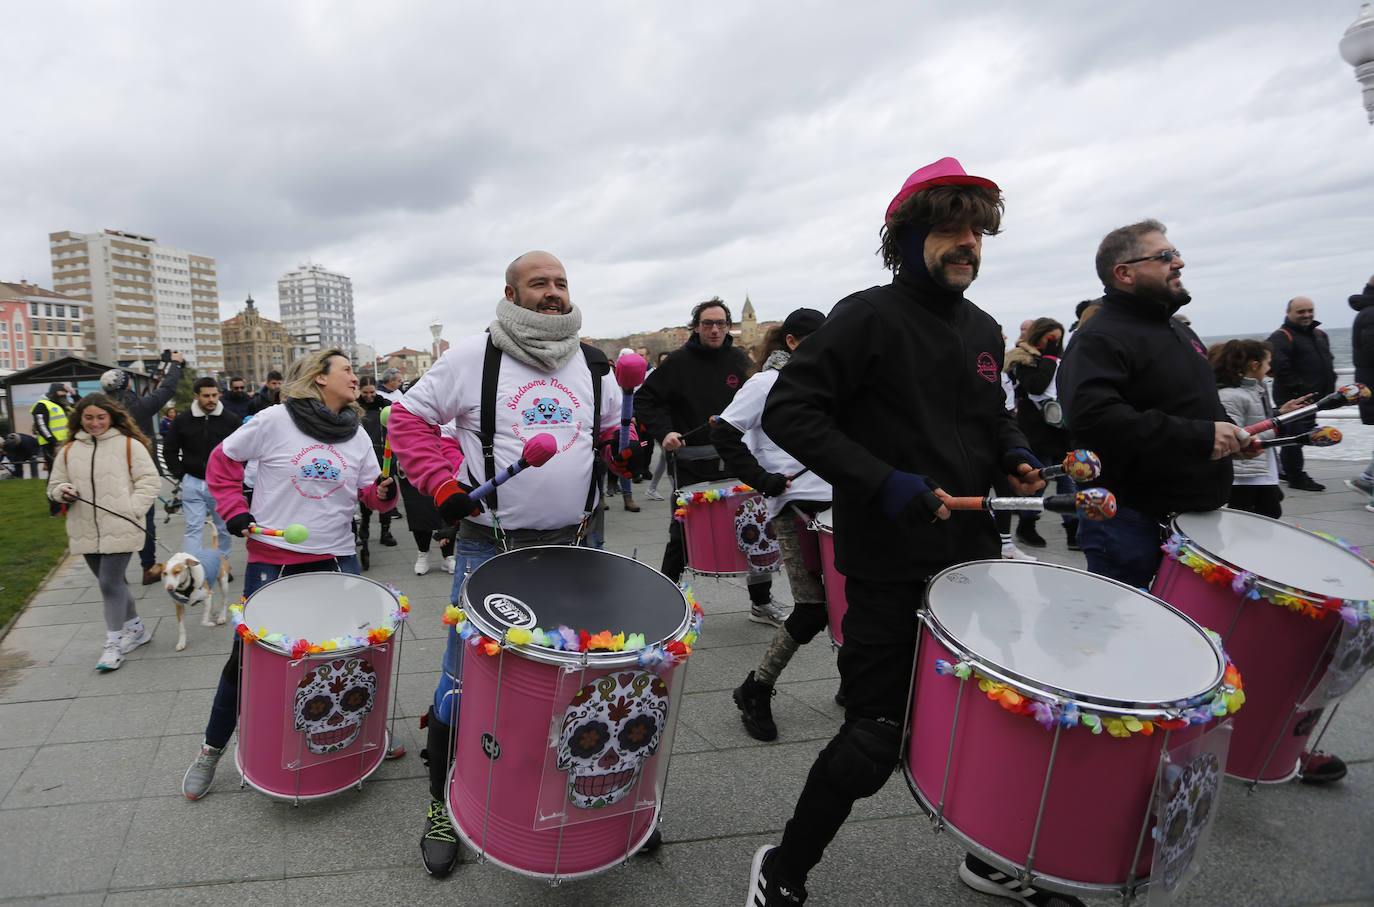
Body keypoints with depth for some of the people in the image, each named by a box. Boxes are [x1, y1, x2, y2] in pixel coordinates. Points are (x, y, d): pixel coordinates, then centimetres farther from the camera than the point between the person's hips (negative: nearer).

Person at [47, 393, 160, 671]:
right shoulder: (69, 450, 10)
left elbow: (148, 481, -2)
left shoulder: (130, 445, -2)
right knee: (113, 583, 15)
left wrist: (132, 510, -11)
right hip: (85, 531, 5)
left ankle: (113, 644, 2)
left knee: (110, 583, -9)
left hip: (119, 530, -5)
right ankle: (137, 629, 32)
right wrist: (63, 491, -5)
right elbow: (55, 484, 18)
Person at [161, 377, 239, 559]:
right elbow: (169, 450, 11)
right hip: (193, 483, 0)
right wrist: (180, 474, 2)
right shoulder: (183, 420, 2)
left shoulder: (230, 421, 0)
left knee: (224, 527, 10)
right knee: (194, 528, -2)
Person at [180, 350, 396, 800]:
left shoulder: (358, 436, 5)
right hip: (272, 558, -3)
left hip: (336, 559, 3)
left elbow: (371, 492, 7)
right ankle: (211, 749, 26)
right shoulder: (276, 420, -7)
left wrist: (385, 491, -15)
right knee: (246, 655, 4)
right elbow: (222, 460, 3)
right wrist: (235, 510, -5)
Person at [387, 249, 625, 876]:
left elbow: (615, 432, 21)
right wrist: (444, 487, -9)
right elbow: (409, 418, 2)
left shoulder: (593, 366, 8)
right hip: (488, 548, -3)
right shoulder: (473, 358, -4)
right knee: (465, 678, 3)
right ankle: (441, 805, 25)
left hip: (567, 547, 4)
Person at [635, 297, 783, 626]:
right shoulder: (679, 362, -3)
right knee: (682, 535, 3)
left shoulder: (740, 360, 7)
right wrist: (663, 432, -16)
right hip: (692, 462, -3)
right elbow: (644, 400, -3)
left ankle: (761, 602, 23)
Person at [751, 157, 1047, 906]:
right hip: (890, 566, -7)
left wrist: (1015, 457, 5)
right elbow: (787, 410, -17)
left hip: (972, 554, 8)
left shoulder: (984, 331, 12)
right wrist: (881, 481, -25)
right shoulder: (868, 318, -11)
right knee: (877, 737, -2)